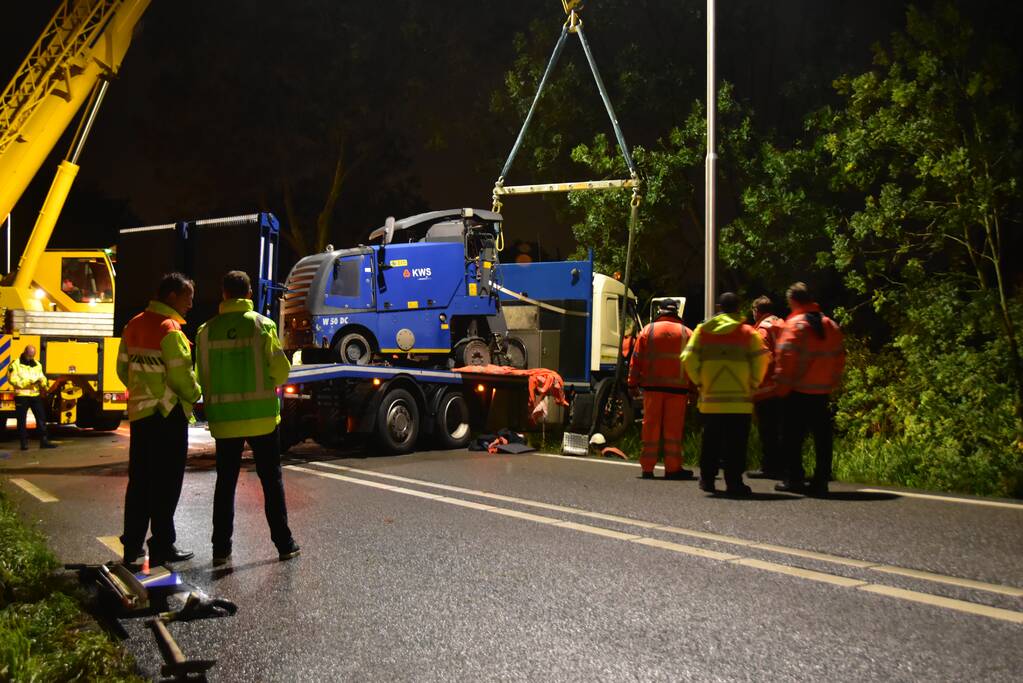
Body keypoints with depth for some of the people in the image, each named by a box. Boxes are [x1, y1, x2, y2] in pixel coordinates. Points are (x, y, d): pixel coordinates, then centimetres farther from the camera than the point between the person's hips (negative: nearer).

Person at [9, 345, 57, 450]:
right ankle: (24, 442, 11)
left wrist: (44, 383, -13)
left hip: (36, 395, 4)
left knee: (41, 418, 3)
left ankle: (44, 441, 8)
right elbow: (13, 380, -11)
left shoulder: (37, 364, 13)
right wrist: (27, 382, -20)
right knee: (22, 420, 3)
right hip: (21, 396, -4)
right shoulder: (16, 364, -3)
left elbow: (42, 377, 10)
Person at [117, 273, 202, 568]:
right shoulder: (169, 329, -16)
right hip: (168, 415, -8)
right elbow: (181, 376, -18)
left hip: (139, 413, 8)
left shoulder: (134, 325, 10)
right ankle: (162, 548, 6)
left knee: (139, 480, 14)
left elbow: (123, 368, 15)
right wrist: (195, 395, -1)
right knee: (166, 483, 0)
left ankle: (132, 545, 20)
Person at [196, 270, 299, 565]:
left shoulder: (207, 330, 0)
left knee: (225, 483, 11)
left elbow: (203, 376, 3)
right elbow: (280, 370, -7)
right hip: (261, 416, -2)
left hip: (224, 419, 2)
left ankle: (221, 548, 13)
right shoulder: (262, 325, -7)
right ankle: (284, 543, 12)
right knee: (271, 480, 8)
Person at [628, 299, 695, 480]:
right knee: (674, 428, 3)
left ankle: (647, 467, 7)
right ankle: (673, 468, 5)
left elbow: (636, 359, 3)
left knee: (651, 426, 5)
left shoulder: (648, 330, 3)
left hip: (652, 385, 1)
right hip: (678, 387, 0)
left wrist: (633, 383, 8)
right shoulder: (687, 333, 4)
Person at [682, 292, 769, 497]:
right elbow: (761, 360, -7)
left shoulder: (702, 330, 5)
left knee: (711, 441, 14)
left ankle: (707, 479, 20)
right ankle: (734, 482, 0)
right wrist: (753, 384, 5)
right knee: (736, 443, 2)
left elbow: (688, 358, -3)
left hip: (710, 397, 2)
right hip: (740, 399, -2)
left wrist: (699, 382, 7)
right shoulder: (748, 332, 0)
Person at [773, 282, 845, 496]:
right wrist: (832, 384, 17)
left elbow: (786, 358, -15)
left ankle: (794, 479, 5)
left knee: (793, 436, 3)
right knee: (822, 436, 9)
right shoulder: (831, 325, 10)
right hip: (823, 391, 6)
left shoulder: (795, 324, -10)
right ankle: (821, 480, 10)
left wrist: (783, 386, -6)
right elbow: (839, 358, 12)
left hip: (798, 392, -6)